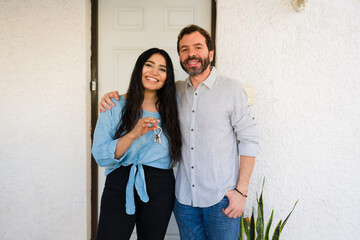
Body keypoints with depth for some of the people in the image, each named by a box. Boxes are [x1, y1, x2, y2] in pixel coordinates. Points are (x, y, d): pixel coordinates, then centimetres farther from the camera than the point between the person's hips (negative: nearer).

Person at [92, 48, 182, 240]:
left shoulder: (170, 106, 4)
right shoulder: (116, 106, -3)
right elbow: (100, 156, -10)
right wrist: (134, 134, -24)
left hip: (160, 190, 2)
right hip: (120, 186, -2)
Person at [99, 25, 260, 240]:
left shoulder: (231, 89, -5)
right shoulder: (177, 91, 6)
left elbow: (249, 139, -5)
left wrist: (241, 190, -10)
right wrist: (116, 96, 2)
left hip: (221, 198, -3)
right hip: (184, 198, 4)